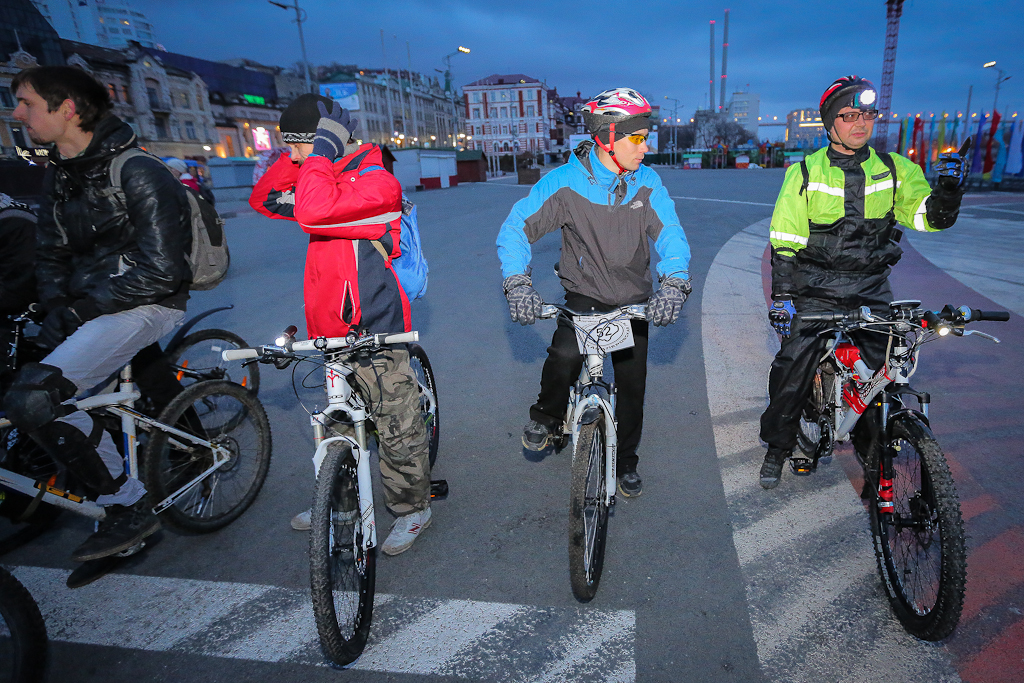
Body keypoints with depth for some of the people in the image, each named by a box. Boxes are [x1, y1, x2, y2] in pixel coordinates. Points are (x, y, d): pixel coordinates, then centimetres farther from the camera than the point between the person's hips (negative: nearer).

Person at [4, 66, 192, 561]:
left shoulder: (138, 173, -14)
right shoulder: (59, 178, 13)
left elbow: (161, 272, -19)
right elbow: (50, 256, 17)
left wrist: (81, 310, -15)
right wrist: (56, 309, -2)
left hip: (145, 305, -9)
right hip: (87, 307, 9)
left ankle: (129, 509, -9)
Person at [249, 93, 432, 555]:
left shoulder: (375, 181, -15)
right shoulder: (327, 178, 13)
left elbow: (314, 210, -31)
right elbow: (265, 200, 18)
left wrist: (318, 155, -17)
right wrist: (297, 157, 6)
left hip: (374, 329, -9)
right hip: (334, 330, 9)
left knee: (397, 428, 5)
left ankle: (412, 508, 24)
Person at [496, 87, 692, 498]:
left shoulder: (647, 183, -6)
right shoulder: (565, 182, -14)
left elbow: (670, 234, -12)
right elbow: (517, 227, -16)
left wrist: (674, 283, -32)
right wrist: (518, 283, -32)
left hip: (634, 301, 3)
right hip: (583, 295, -3)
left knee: (633, 386, 9)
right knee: (564, 356, -31)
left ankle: (626, 462, 34)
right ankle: (546, 416, 3)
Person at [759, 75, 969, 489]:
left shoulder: (895, 170, 7)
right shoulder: (805, 173, 1)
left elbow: (929, 218, 2)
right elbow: (785, 242, -1)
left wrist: (948, 189, -19)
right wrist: (780, 295, -7)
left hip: (872, 289, 3)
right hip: (815, 288, -2)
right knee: (793, 365, -10)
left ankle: (875, 452, 23)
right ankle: (777, 448, 9)